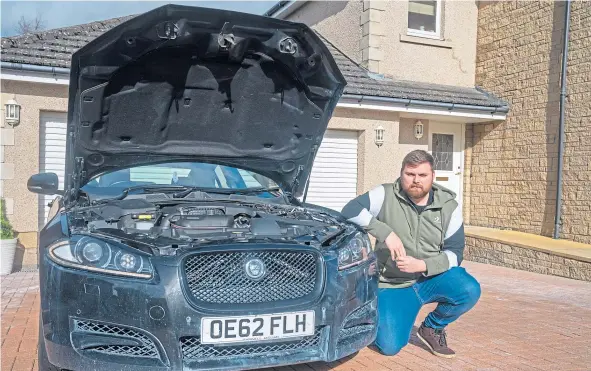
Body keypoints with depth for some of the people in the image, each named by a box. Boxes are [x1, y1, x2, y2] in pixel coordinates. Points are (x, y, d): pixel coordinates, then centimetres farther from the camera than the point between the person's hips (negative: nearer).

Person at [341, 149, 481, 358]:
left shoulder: (449, 206, -5)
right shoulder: (386, 195, -10)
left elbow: (455, 253, -7)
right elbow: (350, 211, -22)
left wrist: (423, 266, -24)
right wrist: (386, 233, -31)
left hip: (432, 277, 2)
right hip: (393, 284, -2)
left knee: (470, 291, -27)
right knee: (389, 346, -15)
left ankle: (432, 328, 3)